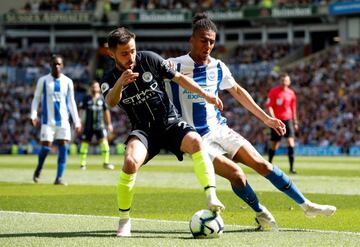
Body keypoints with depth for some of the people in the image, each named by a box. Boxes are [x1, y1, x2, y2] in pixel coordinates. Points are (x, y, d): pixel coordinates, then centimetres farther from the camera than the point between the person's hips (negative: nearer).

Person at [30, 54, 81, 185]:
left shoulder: (68, 82, 7)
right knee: (46, 147, -7)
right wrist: (33, 115, -7)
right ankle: (38, 169, 21)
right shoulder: (43, 80, 1)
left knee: (64, 148, -8)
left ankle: (59, 177, -5)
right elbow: (36, 99, 6)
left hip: (63, 121, 2)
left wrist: (76, 121, 8)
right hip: (48, 120, -2)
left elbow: (71, 102, 12)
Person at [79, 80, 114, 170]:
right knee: (85, 143, 2)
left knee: (104, 142, -13)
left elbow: (106, 111, 15)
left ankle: (106, 162, -6)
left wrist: (109, 124, 16)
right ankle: (82, 164, 13)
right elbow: (81, 111, 3)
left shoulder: (102, 99, 7)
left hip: (99, 125, 1)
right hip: (88, 125, -1)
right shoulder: (86, 99, 2)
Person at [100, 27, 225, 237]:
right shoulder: (110, 80, -4)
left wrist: (206, 95, -2)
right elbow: (111, 102, -27)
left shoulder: (149, 60, -3)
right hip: (144, 130, -1)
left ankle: (212, 198, -38)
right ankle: (124, 221, -15)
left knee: (195, 141, -32)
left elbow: (178, 77, 7)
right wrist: (120, 83, -49)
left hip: (170, 121, 1)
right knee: (131, 161, -31)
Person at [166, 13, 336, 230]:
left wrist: (266, 118, 20)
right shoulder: (174, 66, -10)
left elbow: (238, 92, 20)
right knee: (234, 173, -23)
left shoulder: (218, 67, 6)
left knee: (262, 164, -5)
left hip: (219, 129, 5)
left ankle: (307, 205, 4)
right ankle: (261, 213, 1)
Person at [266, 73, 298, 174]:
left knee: (291, 141, -13)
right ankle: (269, 164, 24)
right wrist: (273, 117, -20)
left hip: (288, 120, 2)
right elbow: (269, 105, -7)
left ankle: (292, 167, -13)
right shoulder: (274, 91, -2)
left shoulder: (291, 93, 9)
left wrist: (295, 122, 20)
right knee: (274, 145, 3)